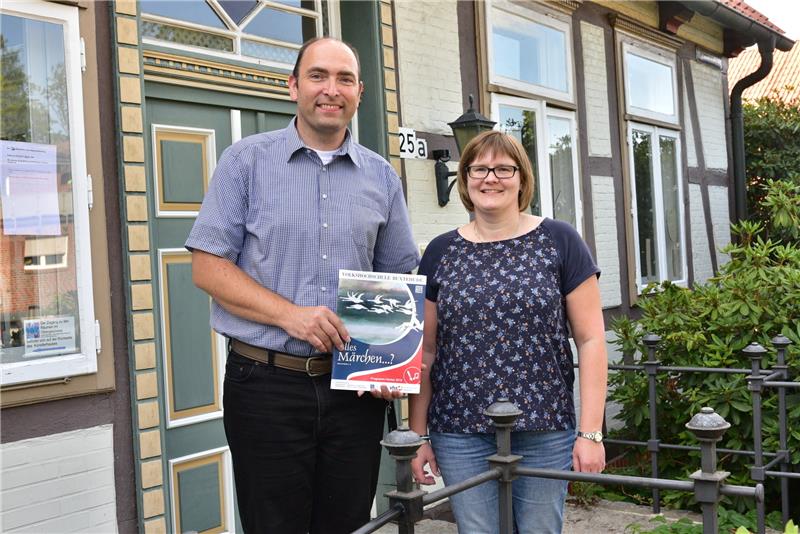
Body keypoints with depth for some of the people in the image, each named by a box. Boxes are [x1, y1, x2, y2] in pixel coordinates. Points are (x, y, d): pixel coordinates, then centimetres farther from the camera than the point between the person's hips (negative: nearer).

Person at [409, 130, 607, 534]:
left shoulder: (559, 241, 1)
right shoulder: (441, 252, 7)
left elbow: (590, 339, -1)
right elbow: (425, 350, 10)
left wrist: (591, 432, -5)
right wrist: (418, 436, 7)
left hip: (544, 432, -1)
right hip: (460, 435, 2)